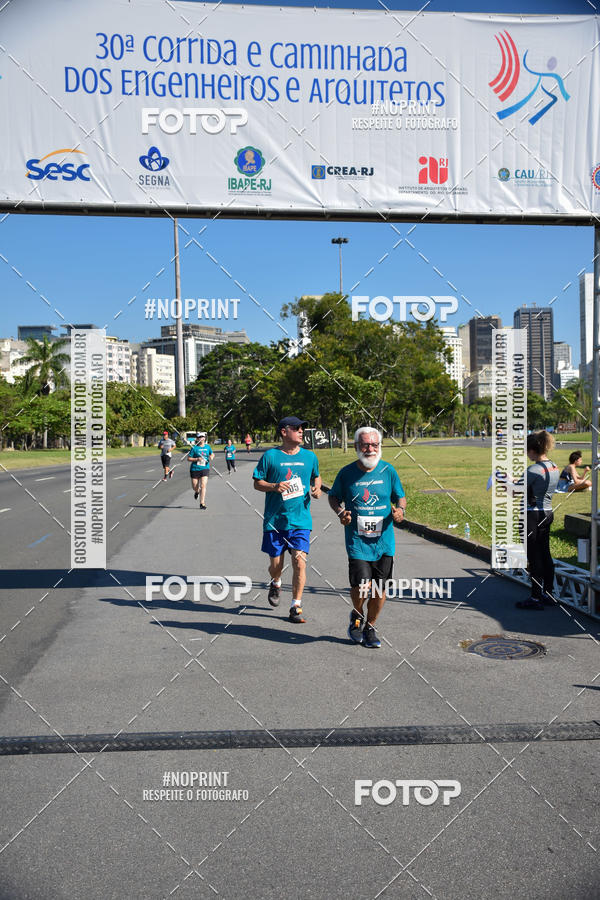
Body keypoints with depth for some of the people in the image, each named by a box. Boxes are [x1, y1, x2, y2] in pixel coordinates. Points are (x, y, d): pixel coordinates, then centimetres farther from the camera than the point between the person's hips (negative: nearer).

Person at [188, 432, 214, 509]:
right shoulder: (194, 448, -3)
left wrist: (212, 456, 0)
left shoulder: (208, 447, 7)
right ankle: (197, 492, 45)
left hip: (205, 469, 1)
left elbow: (212, 454, 24)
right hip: (195, 469, -1)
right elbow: (189, 458, -2)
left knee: (203, 486, -13)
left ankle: (202, 503, -10)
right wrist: (197, 459, -17)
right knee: (194, 487, 6)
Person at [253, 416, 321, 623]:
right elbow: (257, 483, 1)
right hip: (275, 520, -1)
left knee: (299, 562, -10)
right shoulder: (270, 456, -2)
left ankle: (296, 607, 1)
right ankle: (276, 584, 44)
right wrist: (274, 486, -17)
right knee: (275, 563, 9)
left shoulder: (310, 456, 7)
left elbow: (316, 476, 23)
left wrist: (316, 489, 2)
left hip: (301, 520, 1)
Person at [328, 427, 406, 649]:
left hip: (384, 540, 2)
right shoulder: (347, 473, -3)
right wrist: (340, 512, -8)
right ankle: (357, 616, 21)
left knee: (379, 588, 7)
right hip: (357, 540, -2)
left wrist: (400, 509, -10)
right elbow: (334, 497, 12)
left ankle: (370, 628, 30)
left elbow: (400, 496, 12)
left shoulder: (388, 471, 1)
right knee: (362, 586, -13)